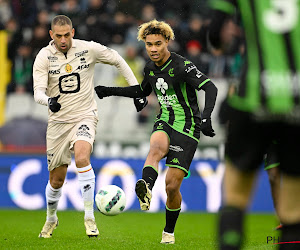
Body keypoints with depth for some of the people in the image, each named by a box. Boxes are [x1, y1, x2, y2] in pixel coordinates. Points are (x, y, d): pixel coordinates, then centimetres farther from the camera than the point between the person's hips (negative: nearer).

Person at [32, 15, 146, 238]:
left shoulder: (89, 49, -7)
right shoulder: (44, 57, -7)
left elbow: (118, 61, 8)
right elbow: (38, 91, -15)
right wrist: (48, 100, -39)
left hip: (85, 116, -2)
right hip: (58, 120, 2)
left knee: (81, 157, -31)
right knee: (56, 180, 7)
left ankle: (89, 216, -24)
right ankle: (51, 218, 36)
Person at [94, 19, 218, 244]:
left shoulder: (182, 66, -15)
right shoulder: (150, 68, 7)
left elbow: (210, 88, -23)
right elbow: (142, 91, 28)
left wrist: (205, 116, -39)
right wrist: (110, 91, 23)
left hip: (187, 129, -4)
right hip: (164, 123, 4)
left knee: (172, 185, -7)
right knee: (156, 147, -35)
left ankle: (169, 232, 15)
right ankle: (146, 189, -62)